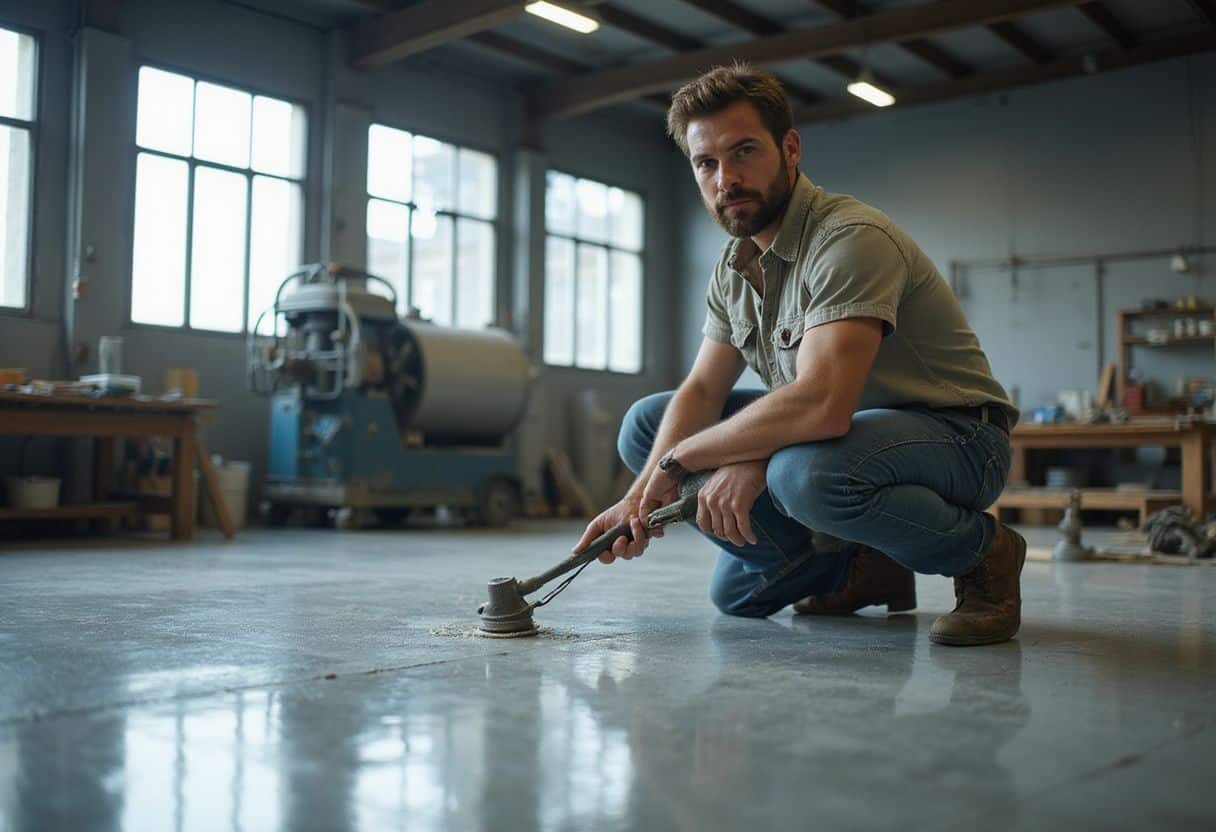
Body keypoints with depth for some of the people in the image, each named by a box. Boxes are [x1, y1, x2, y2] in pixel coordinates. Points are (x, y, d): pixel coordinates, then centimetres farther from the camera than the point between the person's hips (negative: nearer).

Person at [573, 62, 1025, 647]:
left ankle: (981, 553, -9)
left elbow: (821, 405, -37)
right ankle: (849, 570, 5)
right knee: (646, 424, 1)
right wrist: (642, 495, -15)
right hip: (845, 429, 9)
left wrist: (680, 458, -24)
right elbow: (702, 390, 3)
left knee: (806, 469, -41)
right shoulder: (735, 266, 5)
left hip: (955, 440, -8)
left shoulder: (851, 238, -25)